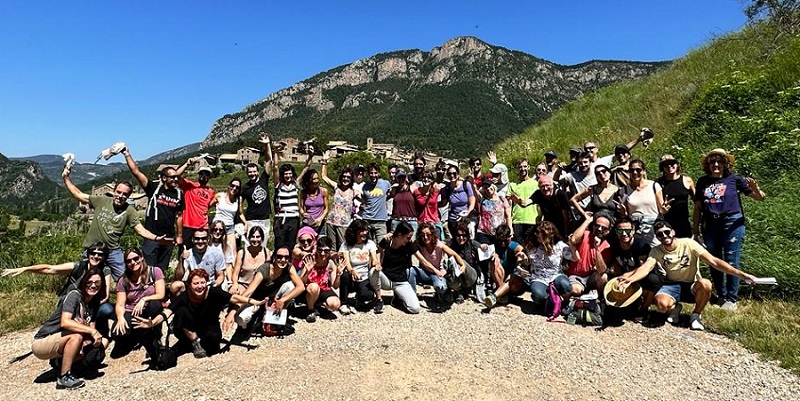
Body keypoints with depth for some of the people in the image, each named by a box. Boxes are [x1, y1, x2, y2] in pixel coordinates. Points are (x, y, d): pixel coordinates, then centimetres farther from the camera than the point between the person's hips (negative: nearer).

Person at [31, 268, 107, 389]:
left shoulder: (94, 303, 4)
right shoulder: (74, 295, -18)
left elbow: (92, 329, 0)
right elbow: (65, 322, -32)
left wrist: (96, 337, -21)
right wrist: (91, 331, -32)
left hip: (59, 345, 7)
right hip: (41, 343, -7)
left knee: (103, 342, -3)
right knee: (77, 335, -34)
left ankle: (60, 362, 4)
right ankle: (64, 377, -21)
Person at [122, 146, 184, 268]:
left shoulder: (179, 194, 5)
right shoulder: (154, 188, -5)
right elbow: (136, 172, -11)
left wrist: (179, 236, 10)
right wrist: (127, 154, -15)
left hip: (169, 237, 4)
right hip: (151, 235, -3)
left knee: (163, 268, 12)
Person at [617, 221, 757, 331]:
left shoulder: (689, 244, -13)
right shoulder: (656, 251, -8)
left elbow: (713, 261, -19)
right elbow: (646, 268, -25)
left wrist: (740, 274, -31)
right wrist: (630, 279, -45)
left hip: (692, 287, 0)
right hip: (672, 286, 0)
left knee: (705, 284, -36)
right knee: (661, 304, -33)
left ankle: (696, 315, -7)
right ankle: (674, 308, 8)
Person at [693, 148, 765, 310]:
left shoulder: (734, 179, -1)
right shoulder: (703, 181, 7)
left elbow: (760, 197, 0)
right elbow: (698, 207, 10)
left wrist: (755, 188, -22)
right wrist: (695, 229, 9)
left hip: (732, 224, -3)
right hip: (710, 225, 4)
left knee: (731, 263, -2)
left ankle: (731, 299, 9)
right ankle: (721, 295, 26)